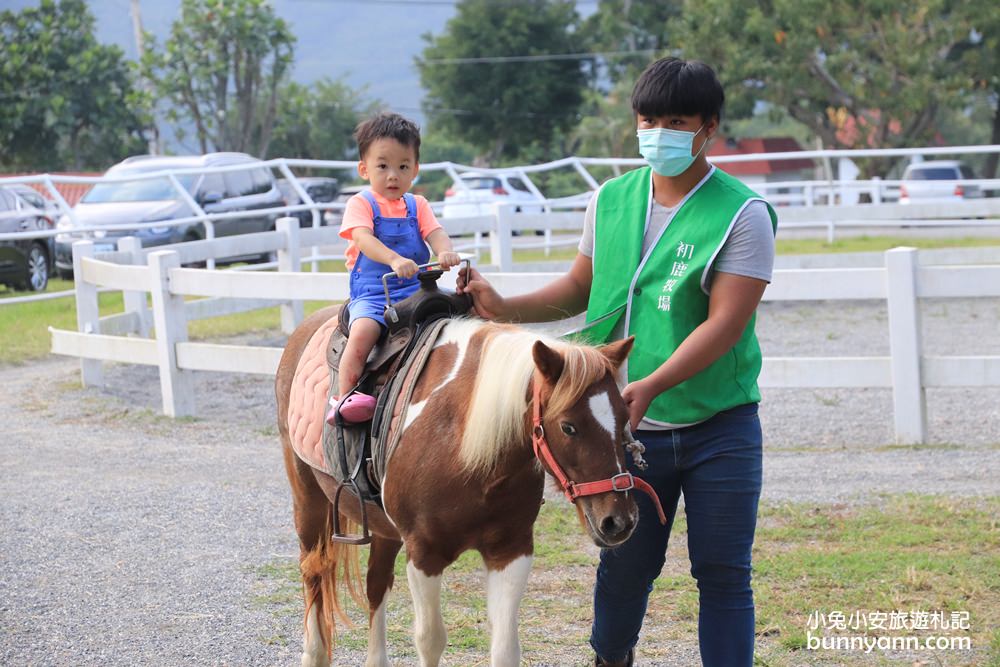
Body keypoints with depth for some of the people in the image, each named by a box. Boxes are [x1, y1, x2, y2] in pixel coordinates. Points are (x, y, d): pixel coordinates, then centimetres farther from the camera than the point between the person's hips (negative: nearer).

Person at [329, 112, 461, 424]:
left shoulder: (417, 205, 16)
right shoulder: (361, 204, 1)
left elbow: (435, 233, 0)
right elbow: (364, 239, -17)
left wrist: (446, 252, -26)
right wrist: (395, 260, -37)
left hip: (416, 289, 4)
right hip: (370, 293, -4)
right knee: (363, 331, -33)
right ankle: (344, 396, -28)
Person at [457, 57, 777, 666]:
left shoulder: (744, 214, -10)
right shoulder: (612, 200, 6)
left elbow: (726, 321, -18)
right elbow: (581, 287, 19)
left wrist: (650, 386, -30)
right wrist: (506, 308, 3)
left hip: (719, 429, -3)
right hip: (632, 428, 4)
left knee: (723, 572, 2)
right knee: (625, 564, 12)